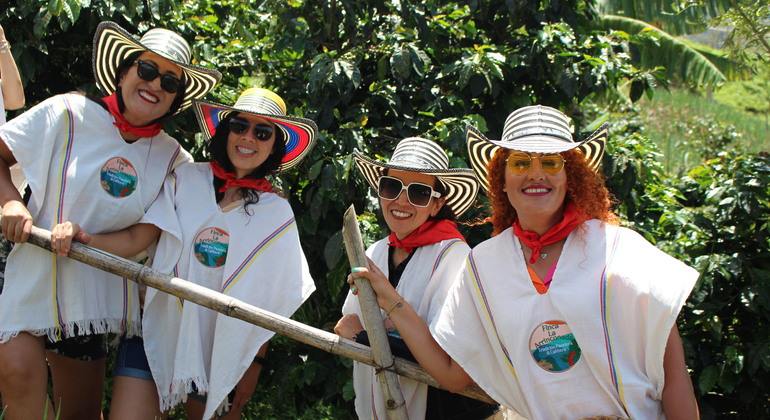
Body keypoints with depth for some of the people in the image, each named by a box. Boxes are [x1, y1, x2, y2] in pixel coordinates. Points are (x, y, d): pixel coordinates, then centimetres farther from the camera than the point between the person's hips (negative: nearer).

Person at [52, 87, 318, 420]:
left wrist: (255, 362, 2)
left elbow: (268, 301, 3)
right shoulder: (185, 181, 0)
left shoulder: (277, 214, 1)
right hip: (159, 332, -1)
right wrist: (82, 238, -24)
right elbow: (136, 239, -7)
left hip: (221, 348, 1)